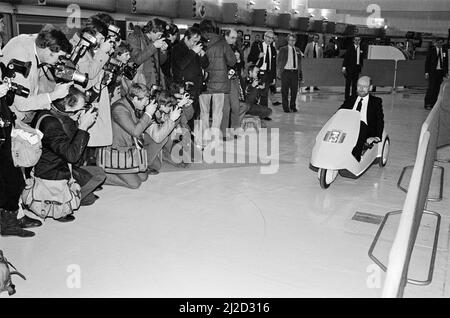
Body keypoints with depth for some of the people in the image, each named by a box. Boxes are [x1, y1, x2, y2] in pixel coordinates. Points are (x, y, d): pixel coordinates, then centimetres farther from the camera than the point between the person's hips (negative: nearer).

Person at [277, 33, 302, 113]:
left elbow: (299, 62, 15)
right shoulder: (283, 49, 1)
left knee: (294, 90, 7)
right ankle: (285, 107, 10)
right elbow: (279, 62, 0)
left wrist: (299, 72, 9)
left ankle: (293, 106, 20)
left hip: (295, 72, 4)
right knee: (285, 91, 1)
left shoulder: (297, 50, 13)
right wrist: (279, 72, -8)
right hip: (286, 72, -4)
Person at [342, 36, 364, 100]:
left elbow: (362, 58, 15)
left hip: (357, 68, 4)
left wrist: (361, 66, 11)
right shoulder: (350, 48, -4)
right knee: (348, 83, -2)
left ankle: (353, 97, 15)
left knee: (355, 83, 8)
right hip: (350, 68, -4)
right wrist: (344, 67, -13)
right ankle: (347, 97, 3)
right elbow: (346, 57, -7)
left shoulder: (361, 49, 10)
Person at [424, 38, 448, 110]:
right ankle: (427, 104, -4)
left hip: (441, 72, 4)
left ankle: (433, 104, 10)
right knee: (431, 88, -9)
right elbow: (427, 62, -2)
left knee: (437, 88, 3)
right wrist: (426, 72, -8)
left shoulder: (445, 51, 10)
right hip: (433, 71, -4)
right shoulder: (431, 50, -1)